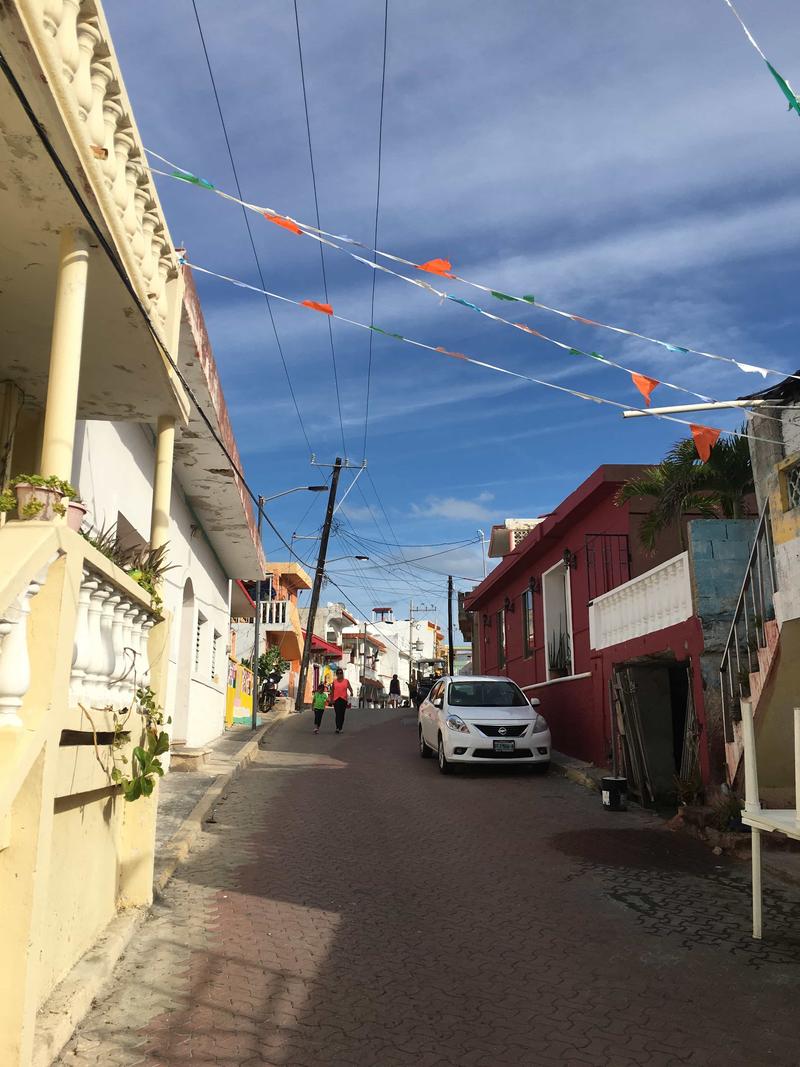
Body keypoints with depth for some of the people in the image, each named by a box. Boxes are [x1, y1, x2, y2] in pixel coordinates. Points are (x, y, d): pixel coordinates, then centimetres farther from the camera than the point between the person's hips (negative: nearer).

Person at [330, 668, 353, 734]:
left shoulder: (346, 681, 8)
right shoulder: (334, 681, 9)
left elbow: (350, 688, 4)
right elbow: (332, 691, 13)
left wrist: (351, 692, -18)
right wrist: (331, 699, 9)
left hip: (344, 699, 1)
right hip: (336, 699, -1)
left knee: (342, 714, 5)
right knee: (338, 714, -13)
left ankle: (340, 728, 14)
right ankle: (337, 728, -19)